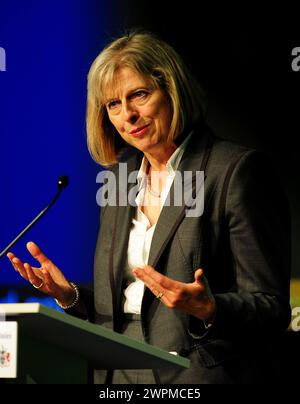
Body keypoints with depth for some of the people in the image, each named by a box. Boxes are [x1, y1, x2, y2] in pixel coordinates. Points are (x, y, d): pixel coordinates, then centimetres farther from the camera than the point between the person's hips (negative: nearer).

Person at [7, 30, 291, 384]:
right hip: (120, 375, 6)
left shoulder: (237, 169, -7)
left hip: (200, 374, -6)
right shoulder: (120, 178, 12)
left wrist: (208, 310, -25)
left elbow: (273, 310, -9)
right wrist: (70, 296, -1)